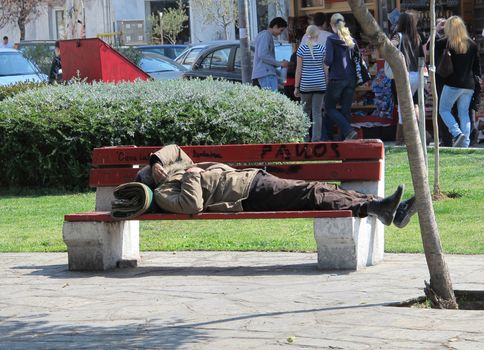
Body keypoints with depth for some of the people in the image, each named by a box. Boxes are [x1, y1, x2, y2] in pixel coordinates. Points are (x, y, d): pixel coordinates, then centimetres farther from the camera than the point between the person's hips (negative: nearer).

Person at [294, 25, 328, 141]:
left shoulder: (302, 49, -2)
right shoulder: (322, 49, -1)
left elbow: (298, 69, -1)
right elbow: (326, 69, 0)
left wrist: (296, 87, 3)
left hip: (305, 84, 0)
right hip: (320, 84, 0)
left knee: (306, 110, 14)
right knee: (317, 112, 1)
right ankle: (316, 138, -4)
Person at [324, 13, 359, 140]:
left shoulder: (331, 39, -8)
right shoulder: (351, 40, 7)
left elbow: (328, 60, -15)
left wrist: (325, 61, 5)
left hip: (337, 79, -5)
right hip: (351, 79, 5)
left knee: (329, 107, 6)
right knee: (346, 110, 10)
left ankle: (349, 130, -13)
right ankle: (345, 139, 8)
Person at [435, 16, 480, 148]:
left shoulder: (444, 43, -6)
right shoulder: (472, 44, 7)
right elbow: (477, 66, 11)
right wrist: (477, 82, 19)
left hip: (452, 84, -4)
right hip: (469, 85, 4)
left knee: (444, 109, 8)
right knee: (464, 113, 10)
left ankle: (457, 133, -13)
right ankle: (465, 143, 2)